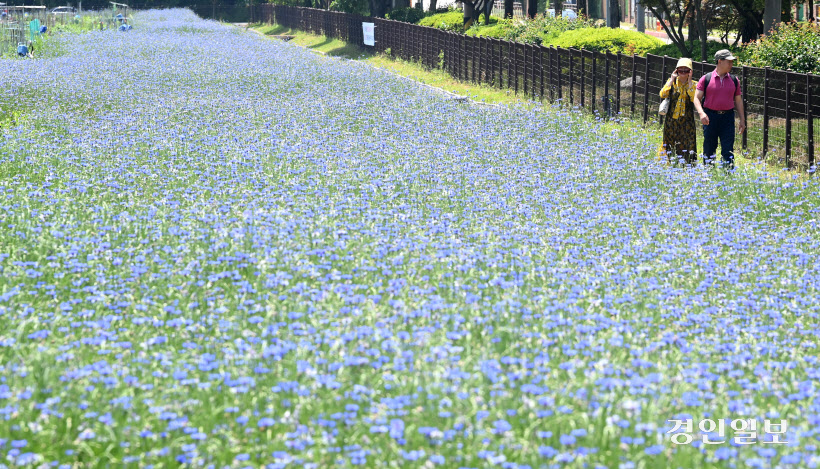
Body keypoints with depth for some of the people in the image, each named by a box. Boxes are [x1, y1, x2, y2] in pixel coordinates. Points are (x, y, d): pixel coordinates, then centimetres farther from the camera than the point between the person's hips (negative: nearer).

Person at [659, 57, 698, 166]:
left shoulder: (693, 84, 4)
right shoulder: (672, 82, 8)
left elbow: (694, 99, -15)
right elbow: (663, 94, -10)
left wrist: (689, 81, -11)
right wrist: (672, 79, -7)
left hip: (686, 122, -2)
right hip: (672, 120, 2)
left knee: (687, 148, -6)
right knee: (672, 148, 5)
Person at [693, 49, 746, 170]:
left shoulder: (734, 80, 10)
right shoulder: (706, 79, 0)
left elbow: (738, 101, 15)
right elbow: (697, 98, -3)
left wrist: (742, 120, 11)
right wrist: (701, 113, -21)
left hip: (728, 117, 2)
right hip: (710, 117, -2)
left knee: (728, 149, -4)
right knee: (709, 148, 5)